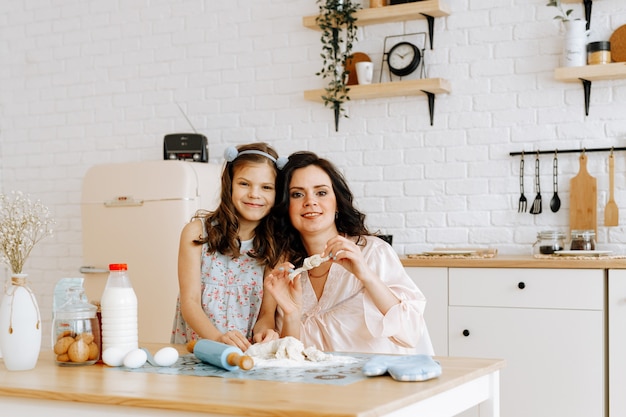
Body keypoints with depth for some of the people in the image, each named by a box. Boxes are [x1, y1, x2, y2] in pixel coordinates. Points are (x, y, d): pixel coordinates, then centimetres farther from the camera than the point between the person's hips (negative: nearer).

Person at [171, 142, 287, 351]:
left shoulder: (275, 244, 5)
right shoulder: (197, 231, -1)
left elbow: (267, 312, 2)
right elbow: (190, 302, -7)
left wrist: (264, 333, -21)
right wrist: (219, 337, -25)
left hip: (247, 354, 2)